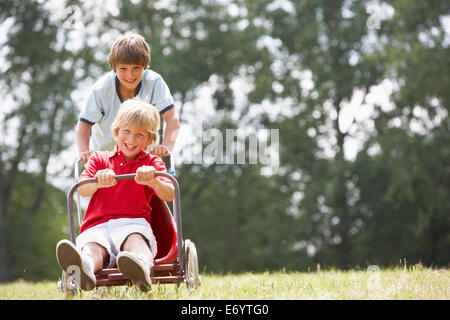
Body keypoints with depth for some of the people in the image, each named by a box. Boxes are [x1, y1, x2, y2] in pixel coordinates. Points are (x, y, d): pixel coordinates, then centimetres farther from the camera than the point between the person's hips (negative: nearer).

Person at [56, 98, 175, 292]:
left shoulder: (152, 163, 19)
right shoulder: (99, 159, 24)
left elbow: (169, 196, 0)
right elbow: (82, 190, 5)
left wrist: (153, 180, -25)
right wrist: (98, 181, -21)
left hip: (133, 223, -1)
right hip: (97, 227, 1)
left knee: (135, 240, -39)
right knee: (91, 246, -36)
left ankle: (142, 269, -75)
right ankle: (83, 270, -73)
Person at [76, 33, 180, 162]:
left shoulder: (154, 82, -17)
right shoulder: (102, 88, -16)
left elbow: (172, 119, -21)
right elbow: (84, 124, -11)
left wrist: (166, 146, -39)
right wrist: (83, 152, -30)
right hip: (104, 152, 2)